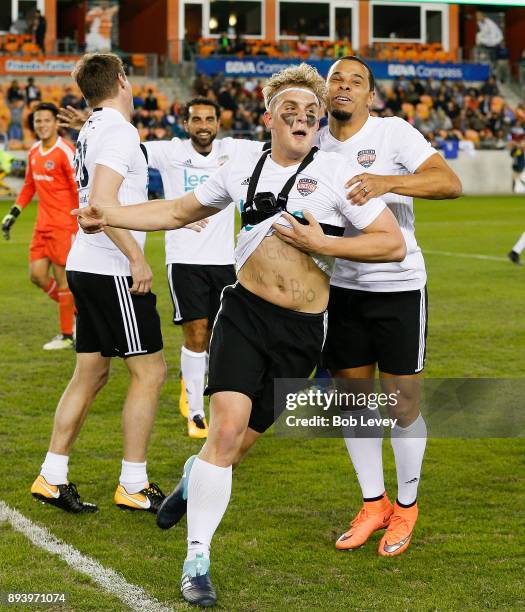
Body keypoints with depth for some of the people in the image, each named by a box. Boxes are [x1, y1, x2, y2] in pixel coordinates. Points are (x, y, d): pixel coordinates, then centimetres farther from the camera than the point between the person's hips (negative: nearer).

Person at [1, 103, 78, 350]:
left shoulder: (66, 152, -14)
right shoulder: (34, 152, 10)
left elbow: (80, 189, -16)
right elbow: (29, 186, 22)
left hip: (64, 224, -8)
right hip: (43, 224, 8)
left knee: (61, 277, -2)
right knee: (37, 275, 5)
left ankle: (67, 336, 9)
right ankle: (76, 310, 25)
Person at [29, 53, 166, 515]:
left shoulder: (91, 130, 15)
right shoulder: (118, 131, -14)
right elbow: (102, 201, -25)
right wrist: (137, 257, -23)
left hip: (85, 267, 9)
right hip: (112, 270, -9)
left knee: (91, 374, 13)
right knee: (150, 371, -2)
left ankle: (52, 477, 15)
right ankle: (133, 485, 2)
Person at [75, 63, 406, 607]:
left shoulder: (335, 173, -3)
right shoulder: (242, 168, 7)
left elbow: (393, 243, -5)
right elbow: (180, 212, 22)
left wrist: (322, 243, -12)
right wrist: (113, 216, 12)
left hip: (302, 330, -1)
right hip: (245, 312, 1)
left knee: (235, 438, 3)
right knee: (227, 426, -15)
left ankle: (198, 472, 41)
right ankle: (196, 560, -5)